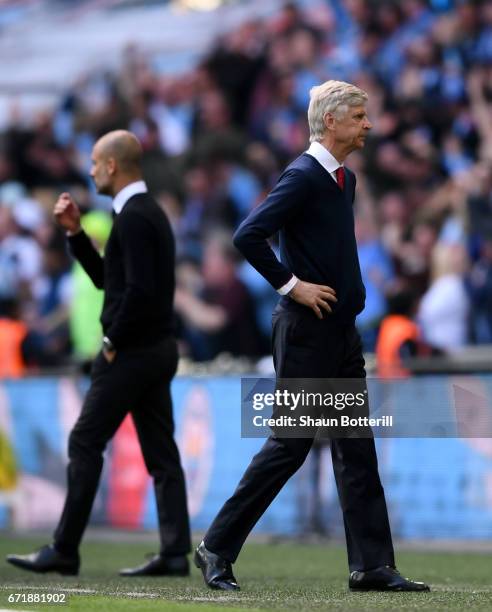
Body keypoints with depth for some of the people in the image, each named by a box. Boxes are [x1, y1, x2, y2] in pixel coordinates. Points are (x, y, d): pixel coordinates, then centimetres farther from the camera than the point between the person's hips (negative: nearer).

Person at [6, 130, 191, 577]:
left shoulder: (132, 217, -16)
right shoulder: (149, 212, 16)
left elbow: (139, 289, -26)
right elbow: (107, 279, 23)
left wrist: (114, 342, -15)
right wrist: (75, 231, 14)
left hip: (132, 352, -10)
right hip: (158, 349, 10)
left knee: (85, 444, -3)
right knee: (161, 451, 6)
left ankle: (64, 551, 0)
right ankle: (175, 553, 3)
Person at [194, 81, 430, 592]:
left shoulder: (345, 179, 14)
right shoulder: (303, 176, -14)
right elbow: (248, 236, -24)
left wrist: (347, 292, 14)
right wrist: (292, 285, -18)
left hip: (341, 330, 9)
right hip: (306, 332, -9)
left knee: (356, 449, 6)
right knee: (290, 445, -5)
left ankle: (371, 565, 7)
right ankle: (216, 549, 4)